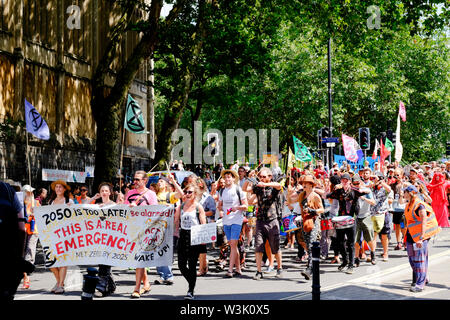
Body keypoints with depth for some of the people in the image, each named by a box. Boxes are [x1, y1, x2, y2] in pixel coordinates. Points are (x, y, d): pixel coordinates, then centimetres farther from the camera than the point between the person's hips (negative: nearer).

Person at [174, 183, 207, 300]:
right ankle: (191, 283, 25)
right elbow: (176, 221, 18)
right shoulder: (180, 206, 11)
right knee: (181, 265, 0)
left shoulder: (199, 207, 0)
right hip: (183, 236, 4)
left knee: (192, 265, -4)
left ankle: (191, 291, 4)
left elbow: (204, 224, -2)